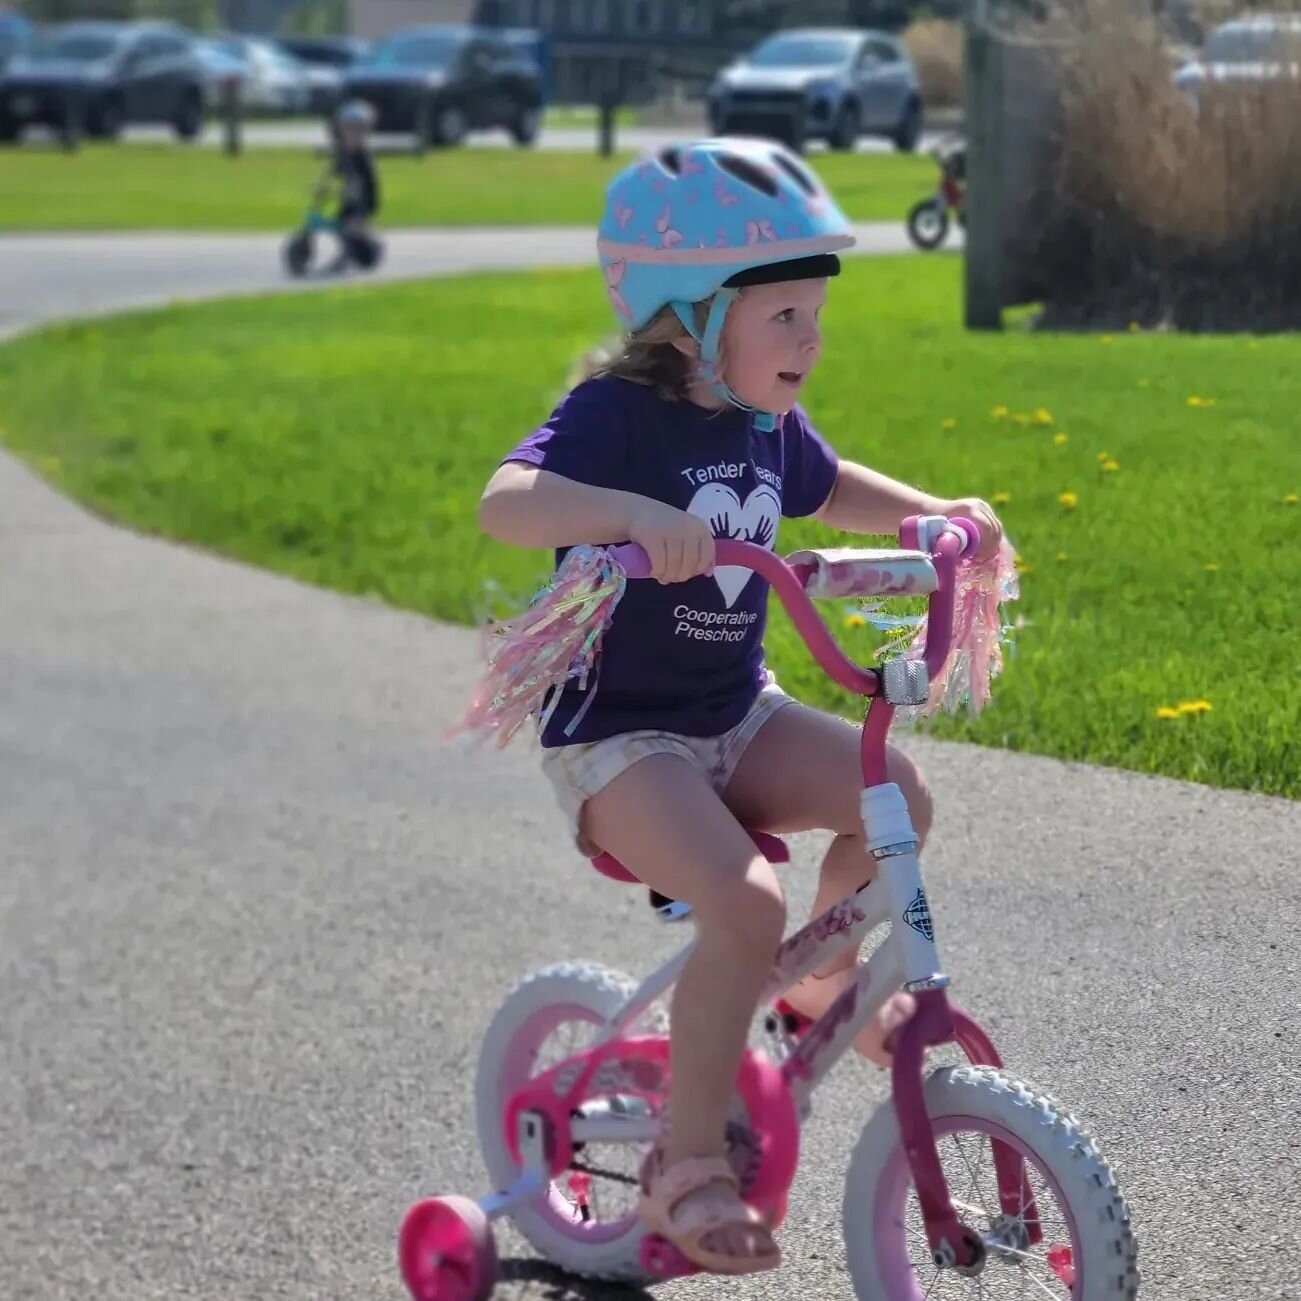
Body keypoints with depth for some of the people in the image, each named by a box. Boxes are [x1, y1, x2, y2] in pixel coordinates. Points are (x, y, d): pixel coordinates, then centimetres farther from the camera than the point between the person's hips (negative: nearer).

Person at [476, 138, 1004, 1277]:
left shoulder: (768, 424, 5)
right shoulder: (618, 415, -19)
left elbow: (831, 491, 28)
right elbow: (505, 505, -36)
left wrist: (931, 511, 10)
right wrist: (633, 512, -52)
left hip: (737, 715, 8)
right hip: (616, 733, -8)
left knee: (899, 794, -9)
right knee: (744, 902, -28)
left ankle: (821, 979, 18)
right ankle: (687, 1163, -14)